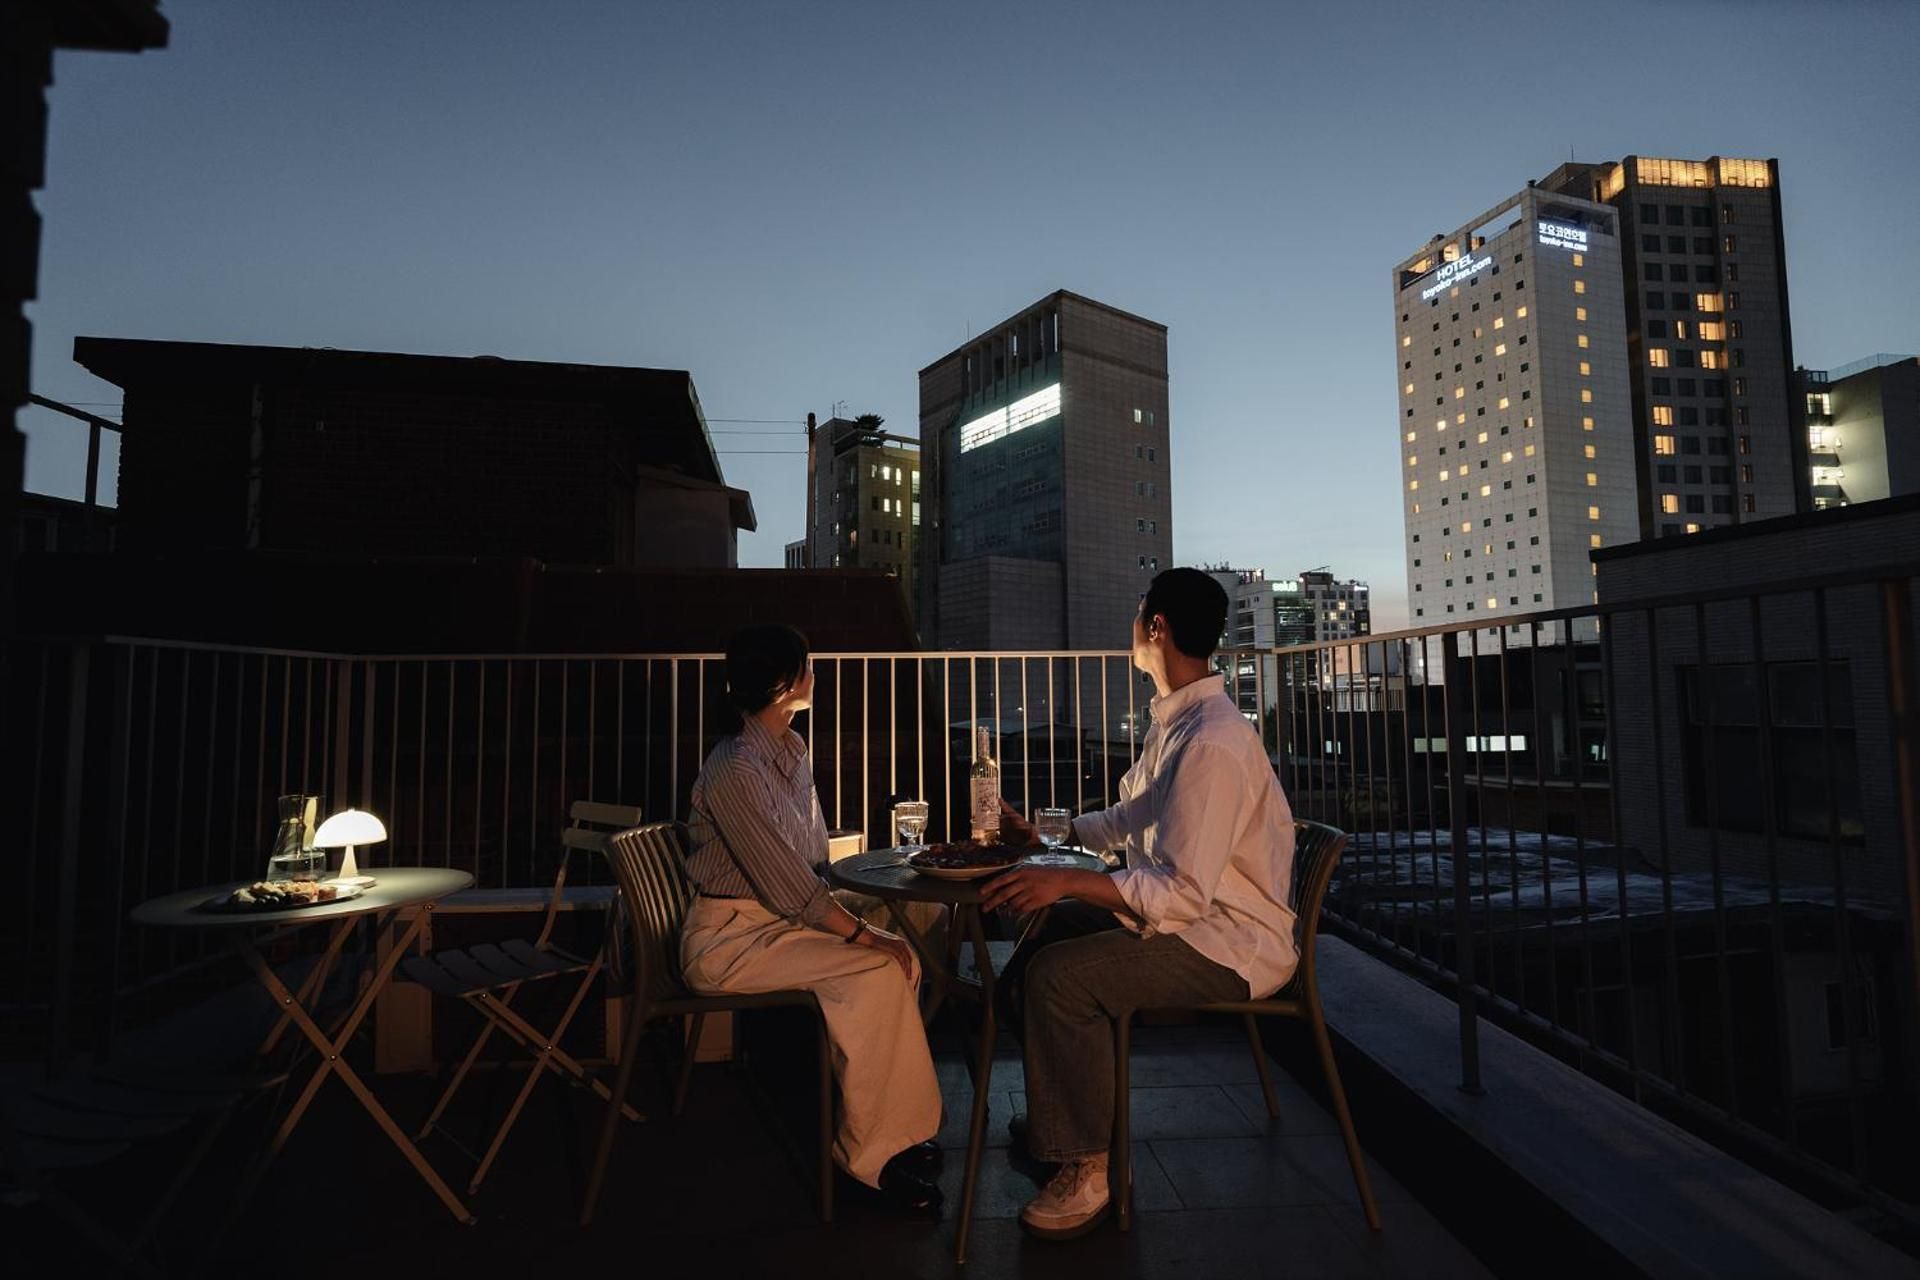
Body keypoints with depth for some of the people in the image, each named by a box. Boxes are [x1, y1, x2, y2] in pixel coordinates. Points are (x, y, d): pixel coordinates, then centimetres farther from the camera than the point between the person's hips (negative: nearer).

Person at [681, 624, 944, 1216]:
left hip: (781, 918, 8)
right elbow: (788, 885, -23)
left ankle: (893, 1131, 0)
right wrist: (864, 934, -19)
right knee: (880, 969, -22)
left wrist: (855, 919, -1)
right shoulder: (734, 771, -22)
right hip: (728, 938, -8)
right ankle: (869, 1153, -7)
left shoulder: (791, 748, 7)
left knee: (901, 955, -10)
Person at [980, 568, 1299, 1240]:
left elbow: (1184, 890, -31)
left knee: (1057, 976, -24)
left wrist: (1067, 880, -36)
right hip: (1185, 914, 11)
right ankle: (1061, 1112, 29)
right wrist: (1042, 832, 14)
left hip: (1232, 944, -10)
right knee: (1044, 929, 15)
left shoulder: (1213, 743, -26)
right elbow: (1129, 820, 18)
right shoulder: (1174, 722, 7)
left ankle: (1085, 1170, -4)